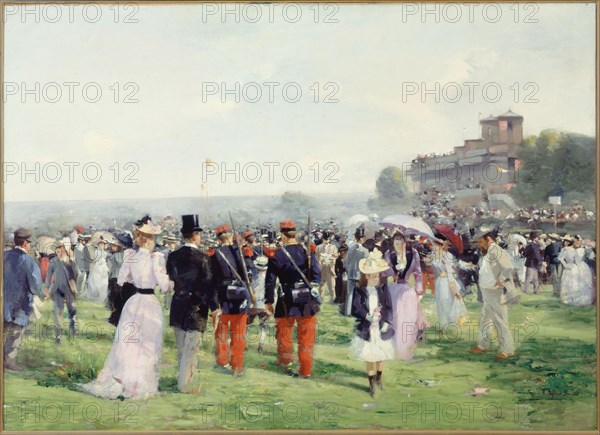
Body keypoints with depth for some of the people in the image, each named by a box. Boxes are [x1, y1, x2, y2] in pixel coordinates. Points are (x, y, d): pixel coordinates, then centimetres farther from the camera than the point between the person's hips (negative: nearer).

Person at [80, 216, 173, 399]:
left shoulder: (130, 256, -4)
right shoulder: (156, 258, -16)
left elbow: (121, 279, 8)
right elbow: (164, 286, -15)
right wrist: (173, 282, 6)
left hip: (133, 302, 4)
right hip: (150, 304, -4)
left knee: (127, 343, 15)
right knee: (147, 347, 9)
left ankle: (116, 382, 20)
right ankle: (141, 386, 16)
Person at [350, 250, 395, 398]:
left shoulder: (383, 288, -3)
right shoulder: (359, 290, -10)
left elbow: (389, 307, -1)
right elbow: (355, 309, -12)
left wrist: (387, 322, -13)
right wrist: (368, 316, -24)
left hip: (382, 327, 2)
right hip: (366, 329, -2)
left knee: (381, 355, 16)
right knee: (369, 357, 4)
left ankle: (379, 377, 40)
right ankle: (371, 384, 19)